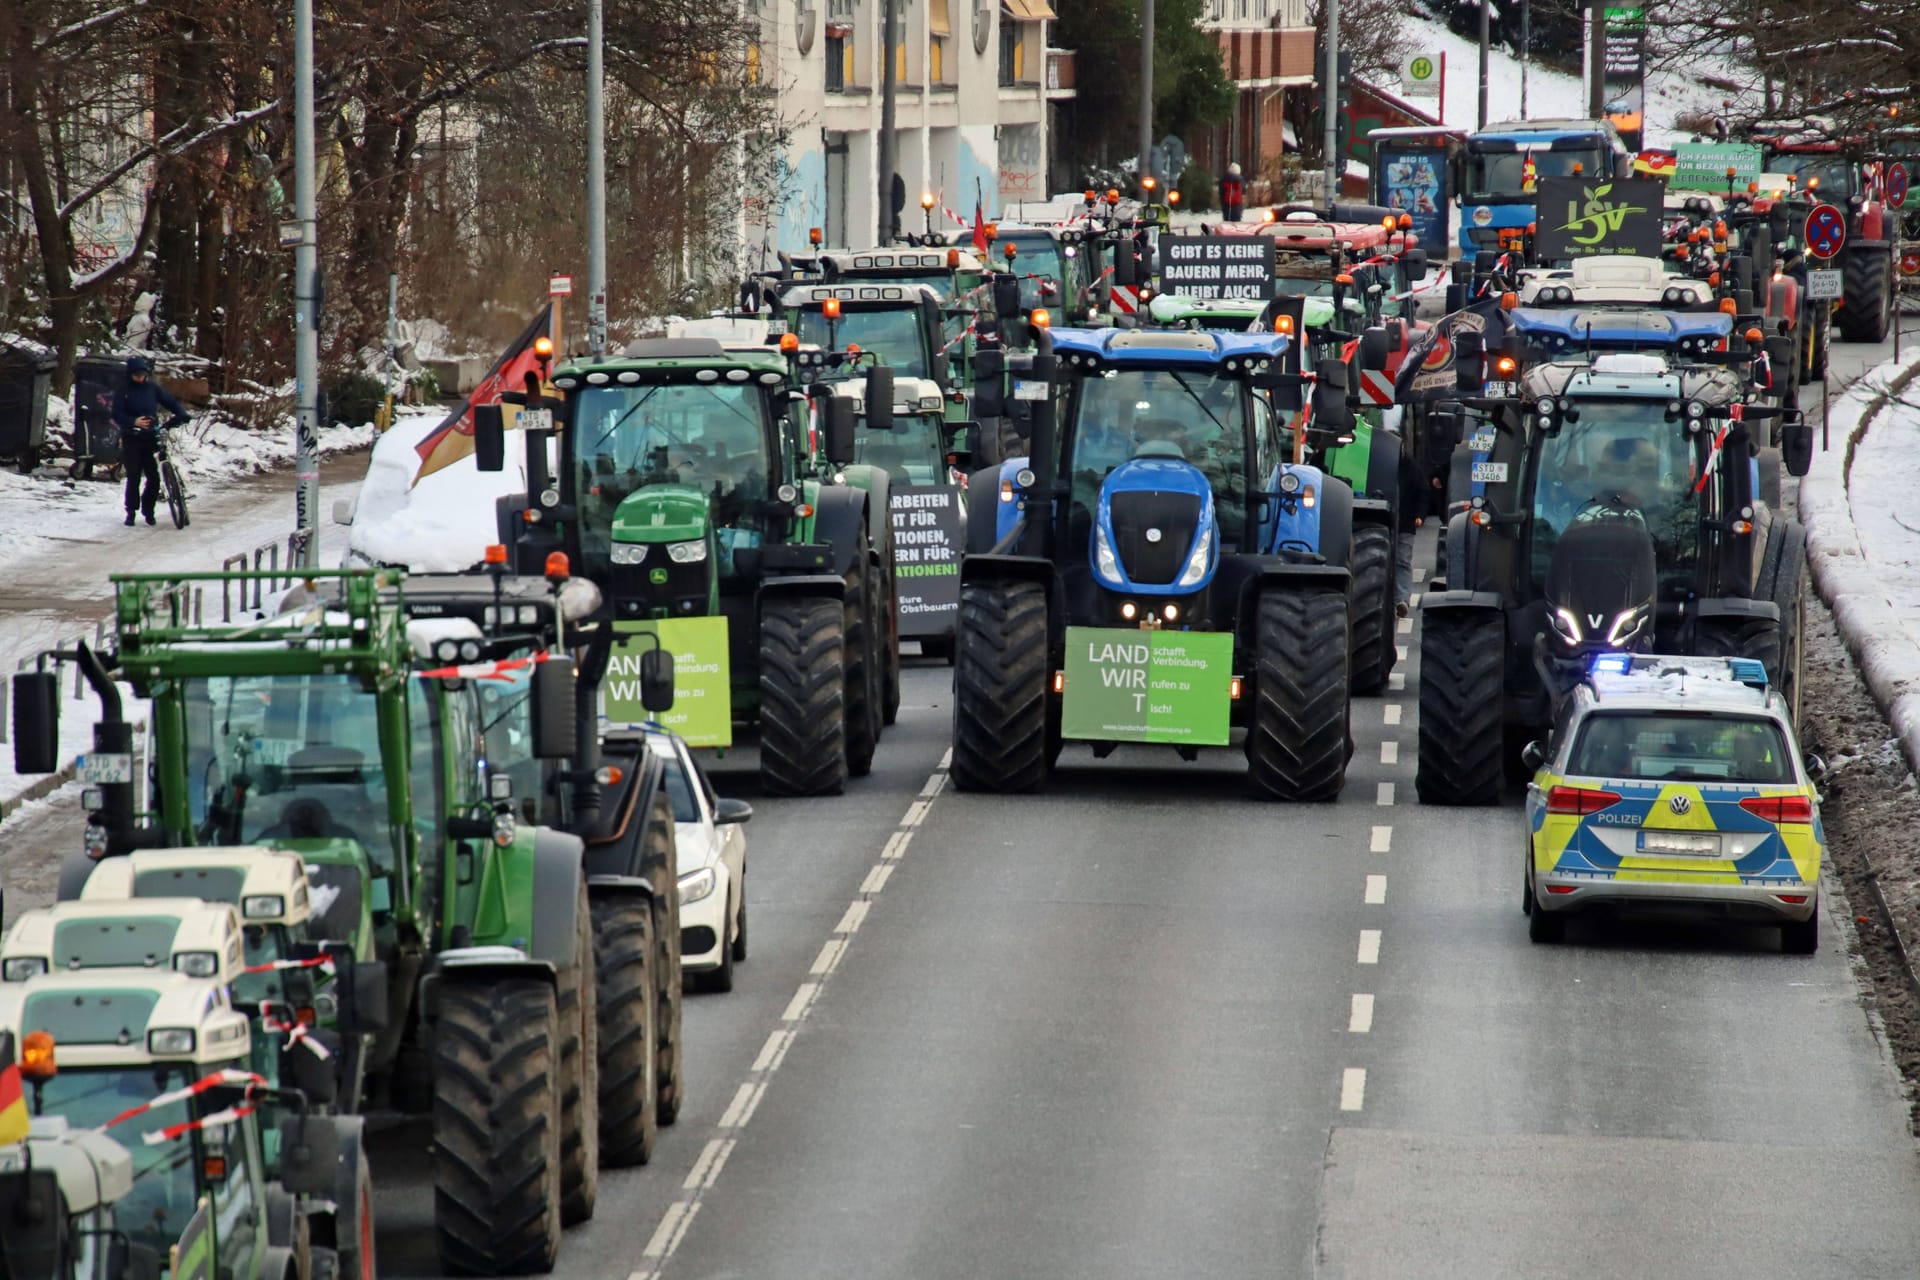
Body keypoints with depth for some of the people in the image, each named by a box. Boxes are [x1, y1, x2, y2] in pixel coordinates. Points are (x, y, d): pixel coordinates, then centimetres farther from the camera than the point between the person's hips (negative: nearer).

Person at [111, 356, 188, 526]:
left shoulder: (153, 388, 5)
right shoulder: (123, 392, -1)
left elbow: (170, 402, 9)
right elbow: (117, 415, -7)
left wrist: (181, 414, -10)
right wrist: (134, 422, -24)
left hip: (151, 438, 2)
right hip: (131, 440, -2)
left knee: (154, 478, -2)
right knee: (133, 478, -5)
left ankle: (148, 508, 19)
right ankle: (131, 512, 8)